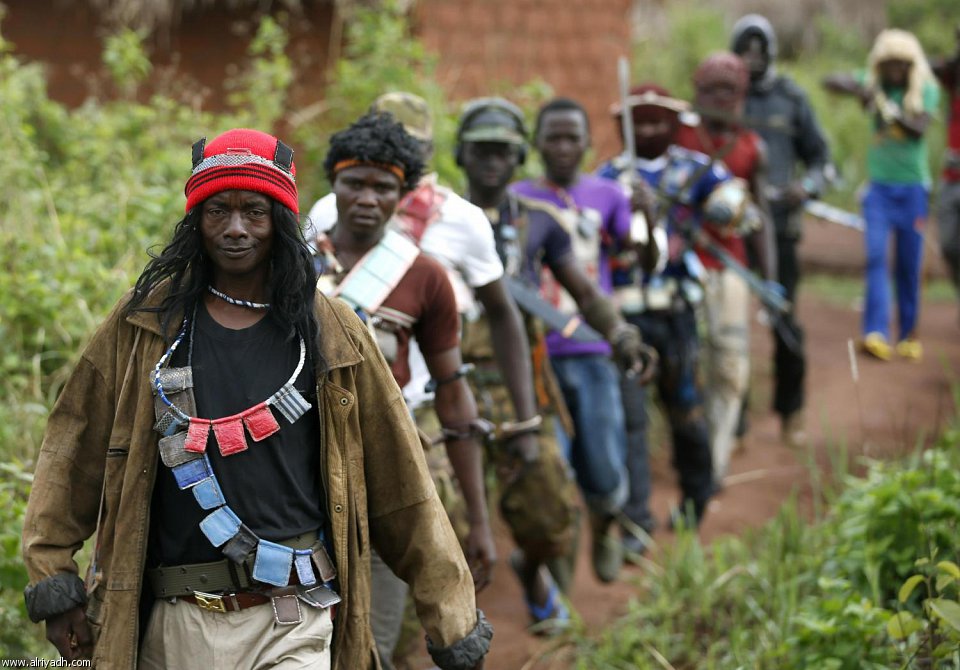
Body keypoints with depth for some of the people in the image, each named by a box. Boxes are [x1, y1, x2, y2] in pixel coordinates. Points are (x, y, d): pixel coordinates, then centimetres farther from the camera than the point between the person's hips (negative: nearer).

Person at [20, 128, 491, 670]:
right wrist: (54, 582, 3)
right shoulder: (147, 323, 5)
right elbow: (74, 452, 9)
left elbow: (403, 486, 6)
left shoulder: (330, 333, 4)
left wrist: (451, 621, 6)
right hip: (176, 625, 1)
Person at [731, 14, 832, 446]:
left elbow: (820, 157, 10)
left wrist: (807, 186, -10)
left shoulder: (791, 99, 5)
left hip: (779, 227, 0)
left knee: (785, 322, 2)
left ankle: (791, 414, 19)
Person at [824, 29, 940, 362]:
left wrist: (896, 114, -35)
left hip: (913, 187, 0)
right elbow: (830, 81, -7)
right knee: (875, 255, -14)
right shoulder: (873, 84, 3)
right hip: (879, 185, 0)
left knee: (909, 265, 5)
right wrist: (856, 88, -26)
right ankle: (876, 332, -23)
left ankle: (909, 333, 19)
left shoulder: (926, 91, -1)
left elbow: (920, 127, -17)